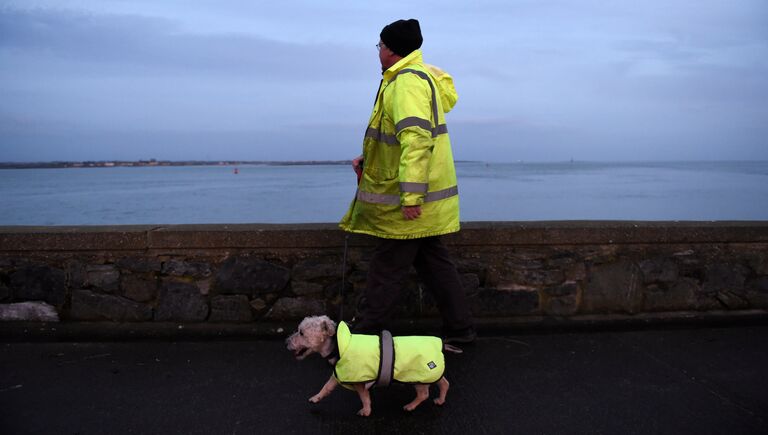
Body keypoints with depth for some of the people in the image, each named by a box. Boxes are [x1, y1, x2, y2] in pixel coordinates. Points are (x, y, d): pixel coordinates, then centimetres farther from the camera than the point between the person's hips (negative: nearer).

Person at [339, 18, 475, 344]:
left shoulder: (407, 81, -16)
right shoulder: (418, 77, 17)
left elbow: (416, 138, -28)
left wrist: (411, 195, -32)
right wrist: (369, 160, 19)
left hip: (412, 199, -10)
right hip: (426, 200, 10)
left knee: (386, 271, -1)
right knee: (434, 262, 15)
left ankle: (361, 338, 10)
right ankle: (459, 330, 23)